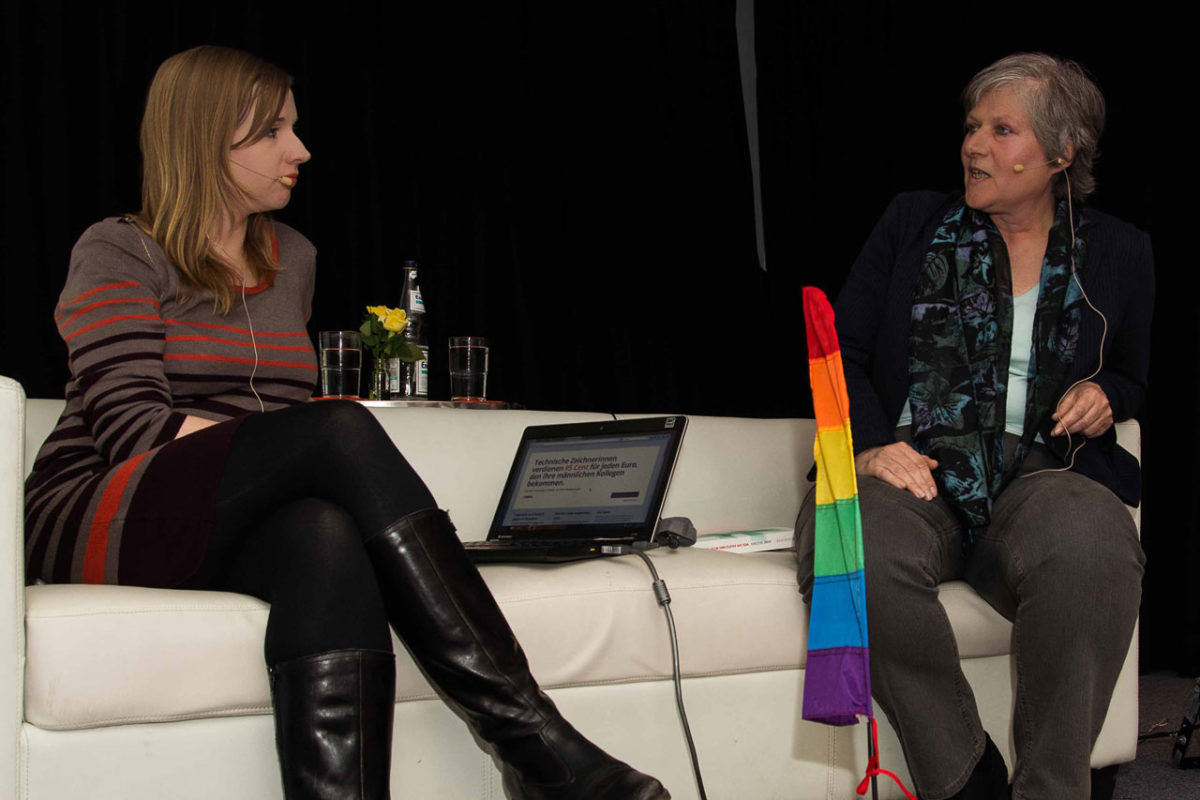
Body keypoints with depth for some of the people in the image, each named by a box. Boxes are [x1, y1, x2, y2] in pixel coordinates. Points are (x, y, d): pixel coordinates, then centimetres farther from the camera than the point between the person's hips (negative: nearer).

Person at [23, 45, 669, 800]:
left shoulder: (293, 258, 20)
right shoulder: (119, 253, 1)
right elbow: (133, 426, -12)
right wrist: (330, 448, -21)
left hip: (234, 534, 5)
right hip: (108, 522, -5)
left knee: (328, 539, -35)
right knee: (341, 429, -32)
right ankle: (528, 737, -36)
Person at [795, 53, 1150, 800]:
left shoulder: (1118, 253, 16)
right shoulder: (913, 222, 15)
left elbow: (1138, 380, 28)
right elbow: (842, 352, 10)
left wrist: (1106, 394, 2)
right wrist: (869, 445, -10)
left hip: (1039, 475, 0)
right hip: (913, 469, 0)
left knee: (1092, 548, -38)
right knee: (858, 551, -37)